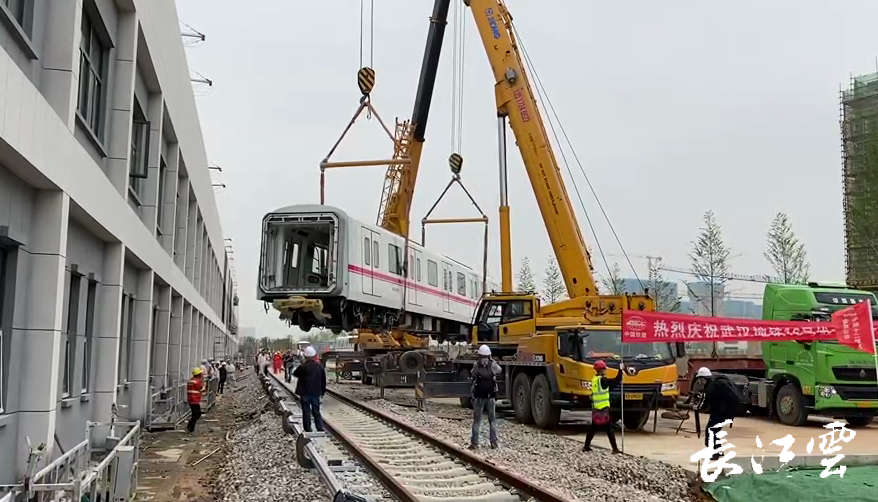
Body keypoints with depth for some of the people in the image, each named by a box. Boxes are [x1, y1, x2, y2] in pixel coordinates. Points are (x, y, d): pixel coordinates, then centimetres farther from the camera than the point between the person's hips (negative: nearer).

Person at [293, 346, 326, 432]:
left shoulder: (303, 367, -14)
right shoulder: (319, 367, 0)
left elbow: (295, 374, 2)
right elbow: (323, 380, 7)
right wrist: (322, 391, 17)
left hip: (305, 393, -4)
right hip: (316, 393, 4)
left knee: (306, 412, 4)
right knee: (316, 411, 13)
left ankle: (308, 430, 5)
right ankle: (320, 428, 9)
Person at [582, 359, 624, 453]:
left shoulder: (595, 379, 12)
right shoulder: (602, 380, -15)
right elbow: (616, 381, -19)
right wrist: (620, 370, -11)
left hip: (595, 408, 8)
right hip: (604, 408, -8)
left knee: (593, 427, 16)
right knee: (609, 429, -3)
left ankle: (586, 446, 20)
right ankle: (615, 449, -2)